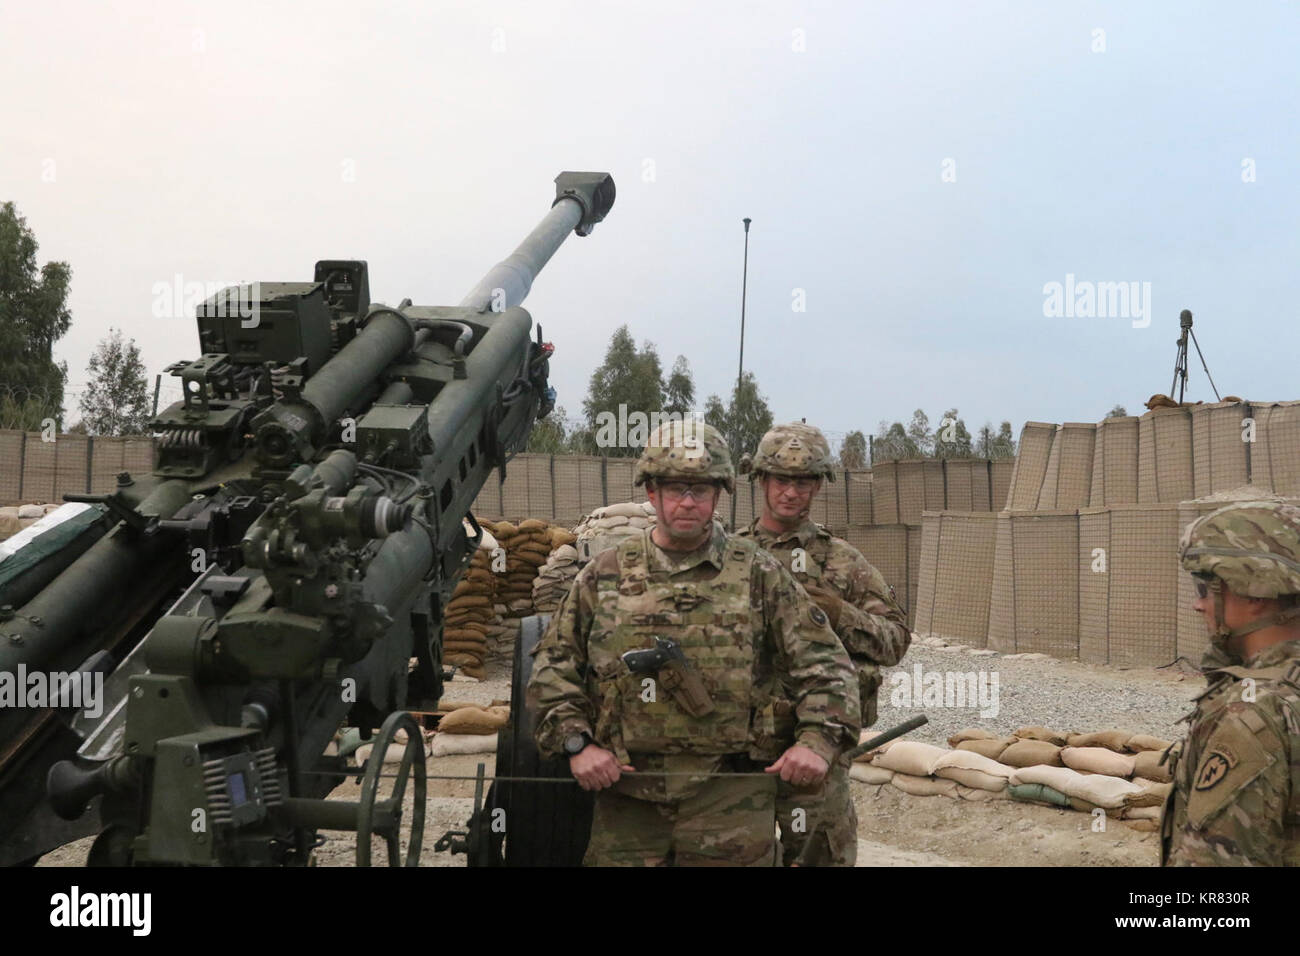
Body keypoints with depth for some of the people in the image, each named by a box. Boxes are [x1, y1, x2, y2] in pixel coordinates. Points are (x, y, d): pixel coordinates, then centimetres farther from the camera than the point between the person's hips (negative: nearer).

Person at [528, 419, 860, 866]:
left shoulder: (758, 574, 6)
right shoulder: (603, 576, 10)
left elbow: (824, 663, 5)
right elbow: (552, 666, 12)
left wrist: (818, 740, -9)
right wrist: (576, 742, -1)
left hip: (732, 796, -1)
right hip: (625, 794, 2)